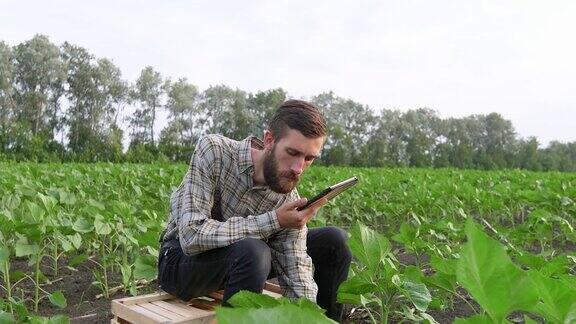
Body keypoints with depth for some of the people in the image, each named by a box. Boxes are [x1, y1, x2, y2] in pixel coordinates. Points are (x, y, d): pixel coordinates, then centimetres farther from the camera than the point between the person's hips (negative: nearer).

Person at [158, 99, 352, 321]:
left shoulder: (289, 200, -16)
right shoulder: (213, 151, -26)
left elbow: (296, 272, -17)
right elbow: (192, 236, -33)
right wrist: (273, 221, -35)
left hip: (239, 257, 4)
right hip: (181, 259, -4)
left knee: (334, 241, -5)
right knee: (252, 252, -38)